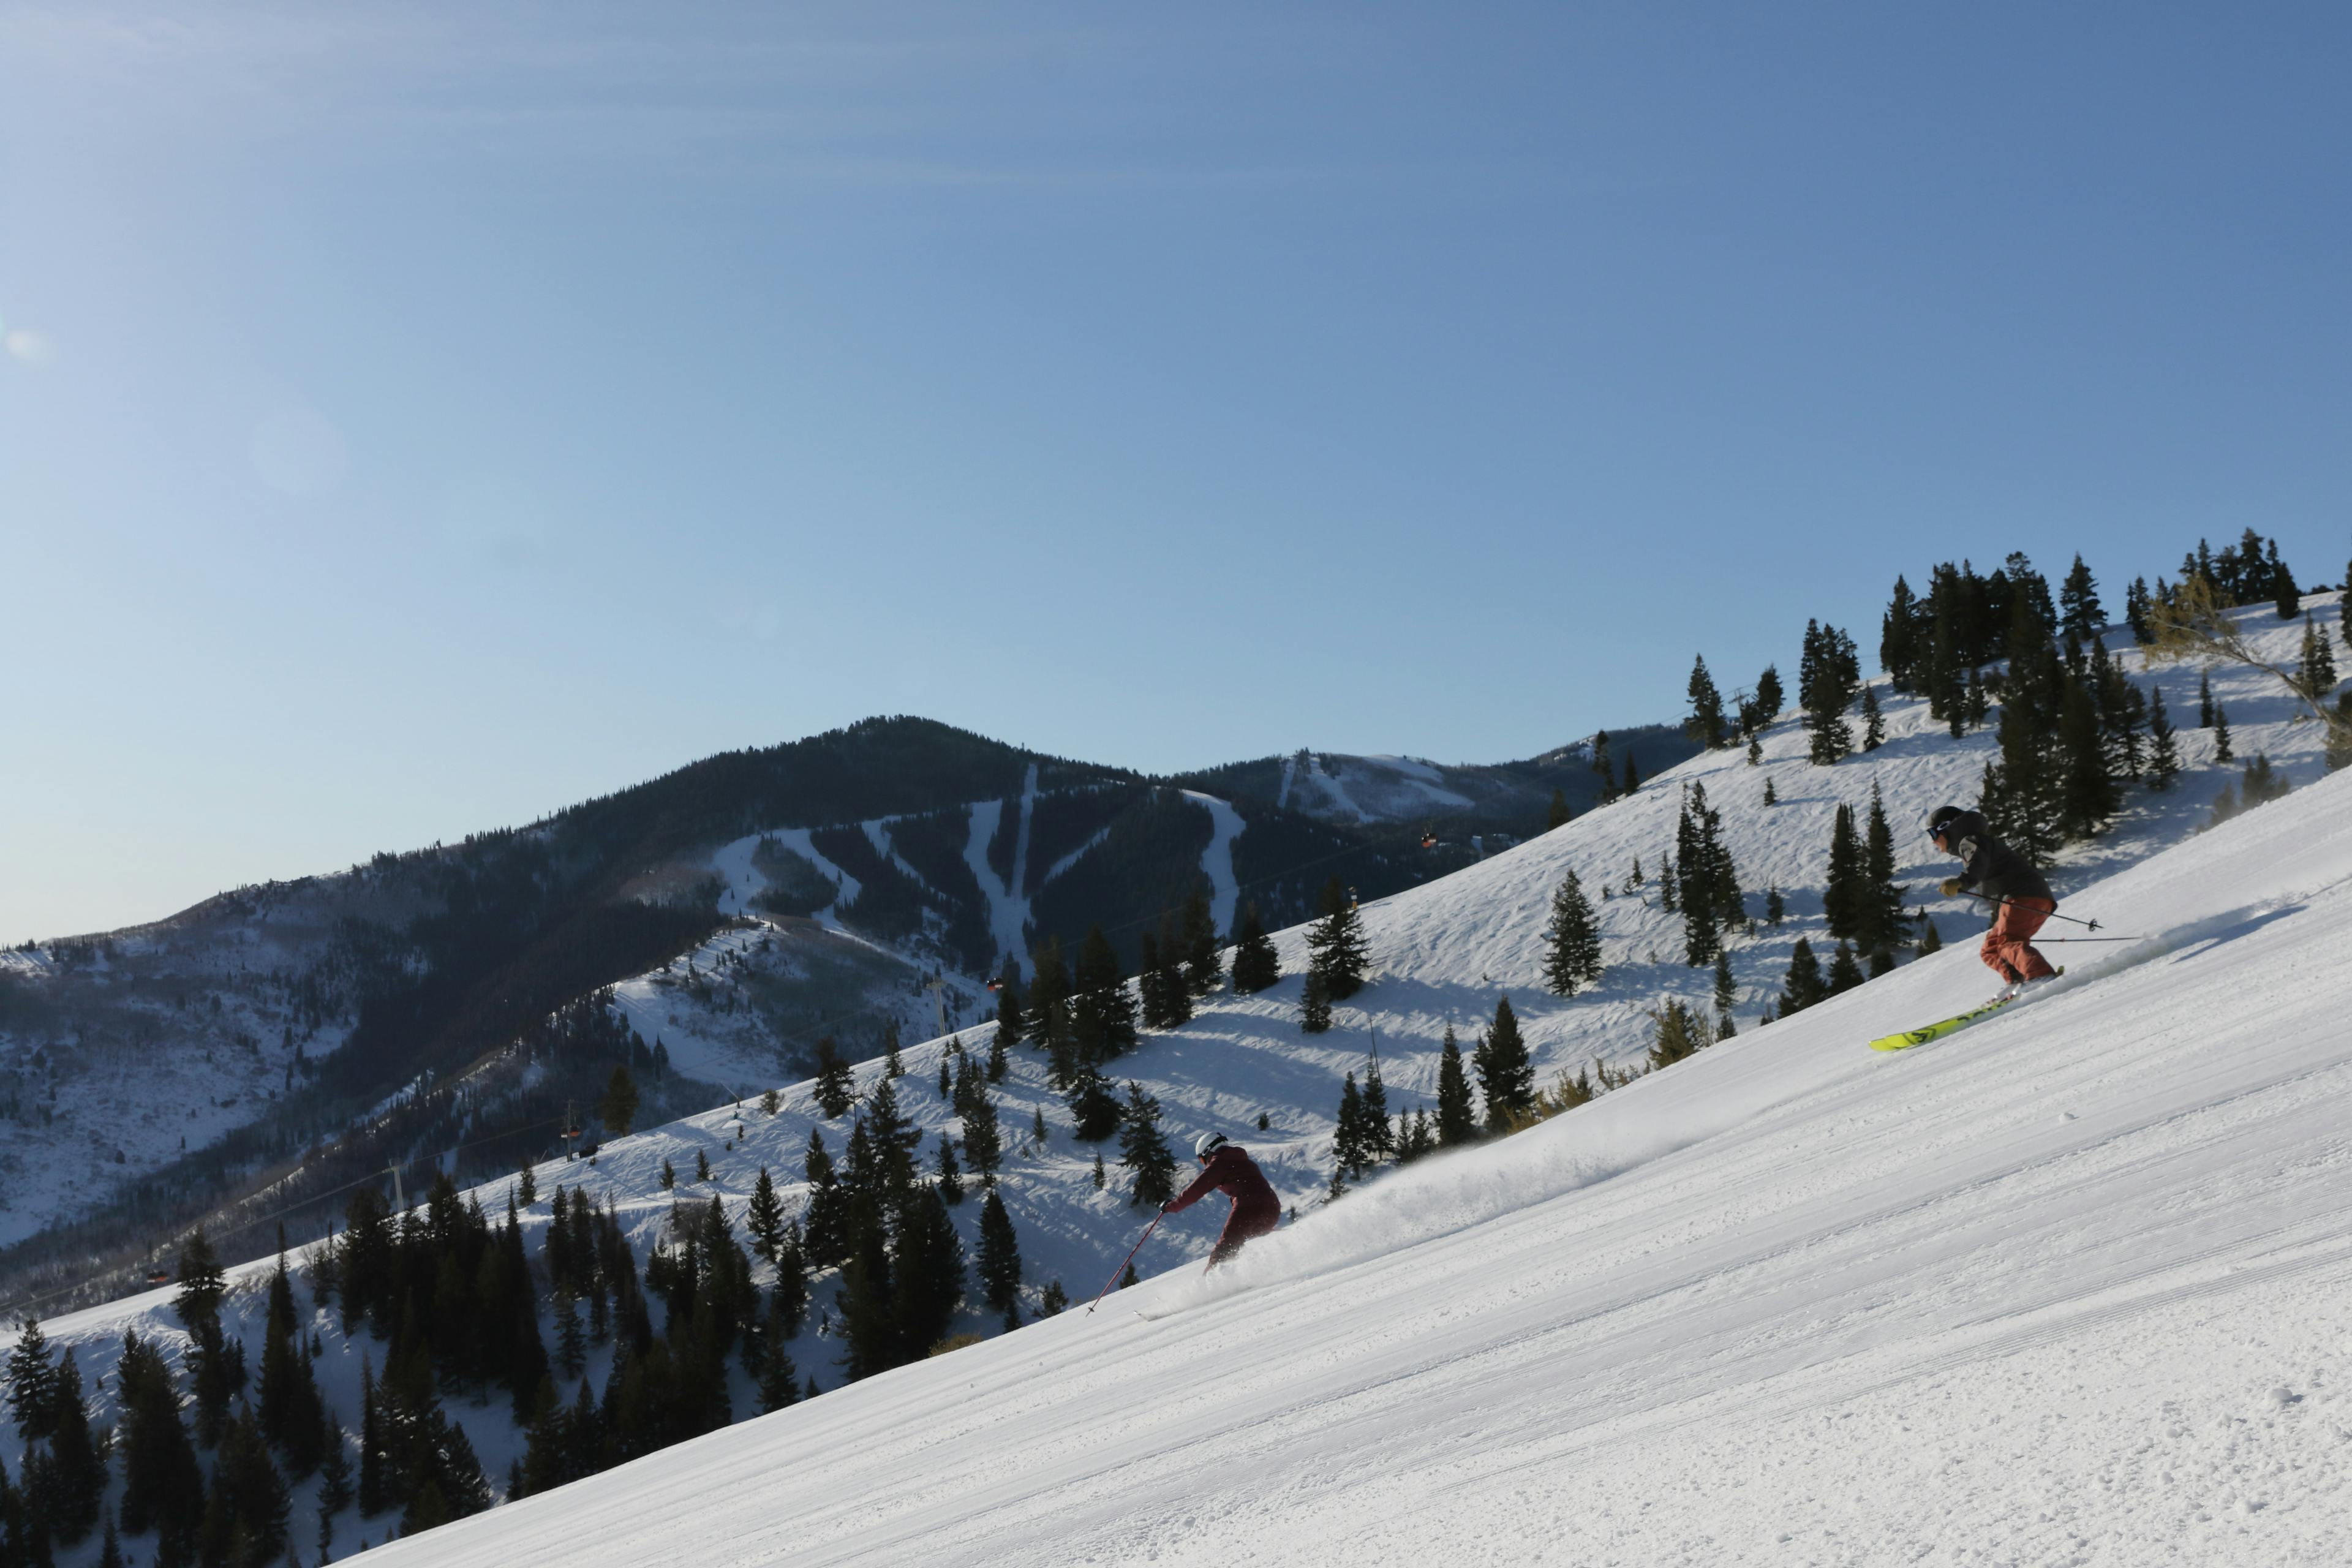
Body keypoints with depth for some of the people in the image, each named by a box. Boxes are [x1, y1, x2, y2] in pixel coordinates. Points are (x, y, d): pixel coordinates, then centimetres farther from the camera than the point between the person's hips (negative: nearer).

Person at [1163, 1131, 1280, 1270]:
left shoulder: (1219, 1164, 4)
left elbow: (1196, 1190, 2)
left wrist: (1171, 1206, 12)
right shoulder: (1244, 1161, 27)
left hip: (1248, 1208, -7)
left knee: (1223, 1251, -5)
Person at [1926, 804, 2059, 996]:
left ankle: (2043, 976, -48)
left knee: (2007, 942, -28)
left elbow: (1978, 865, -24)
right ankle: (2019, 982, -12)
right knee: (1990, 951, 11)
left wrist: (1961, 882, -44)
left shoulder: (1970, 842, -1)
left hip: (2024, 897, -10)